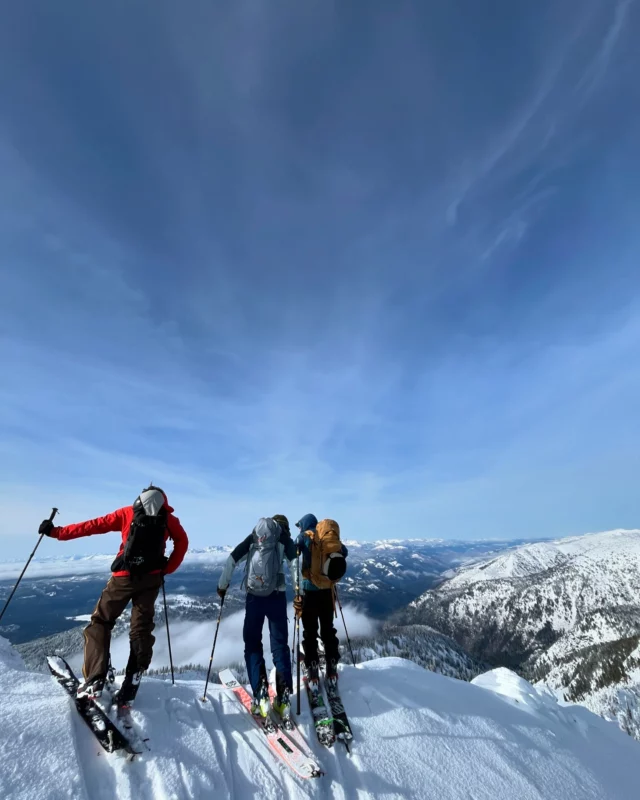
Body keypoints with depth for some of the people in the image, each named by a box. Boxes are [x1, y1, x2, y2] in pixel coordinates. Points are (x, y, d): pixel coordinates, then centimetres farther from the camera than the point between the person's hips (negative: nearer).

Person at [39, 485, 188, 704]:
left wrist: (57, 532, 13)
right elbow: (182, 542, 4)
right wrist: (166, 570, 13)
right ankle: (130, 688, 12)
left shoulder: (128, 513, 3)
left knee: (100, 621, 15)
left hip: (124, 577, -2)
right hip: (151, 579, 2)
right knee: (141, 629, 12)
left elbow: (94, 525, 3)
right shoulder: (169, 519, 5)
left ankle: (94, 680, 6)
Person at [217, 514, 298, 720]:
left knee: (252, 643, 16)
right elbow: (295, 563, -8)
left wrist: (222, 585, 19)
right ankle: (283, 697, 6)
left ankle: (260, 694, 7)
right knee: (280, 644, 11)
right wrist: (298, 590, -6)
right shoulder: (285, 539, 6)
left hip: (254, 596, 1)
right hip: (276, 596, -1)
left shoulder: (253, 537, 12)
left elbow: (232, 560, 10)